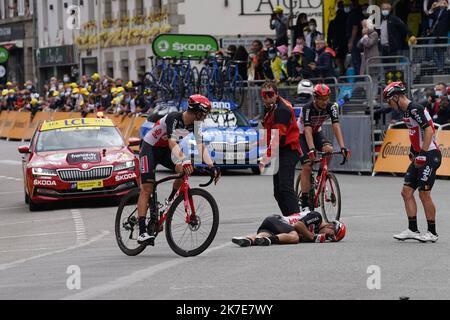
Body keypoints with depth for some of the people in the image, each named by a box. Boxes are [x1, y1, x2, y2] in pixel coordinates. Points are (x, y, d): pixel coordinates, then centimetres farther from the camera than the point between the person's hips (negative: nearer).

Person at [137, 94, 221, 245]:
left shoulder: (194, 124, -9)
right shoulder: (174, 118, -30)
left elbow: (201, 146, -13)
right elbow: (172, 143, -42)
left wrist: (212, 166, -27)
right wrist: (184, 161, -56)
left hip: (165, 150, 7)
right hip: (150, 148, -7)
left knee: (185, 171, -20)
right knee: (147, 189, -17)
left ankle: (170, 201, 3)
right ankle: (142, 232, -22)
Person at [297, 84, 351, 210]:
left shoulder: (331, 107, -21)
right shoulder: (307, 108, -31)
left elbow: (336, 127, -28)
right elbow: (307, 131, -40)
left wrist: (343, 147, -40)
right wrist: (311, 150, -54)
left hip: (317, 133, 4)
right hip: (302, 135, -4)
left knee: (328, 149, -27)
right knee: (307, 167, -15)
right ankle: (305, 202, -11)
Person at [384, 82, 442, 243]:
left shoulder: (415, 109, -16)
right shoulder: (407, 111, 14)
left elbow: (428, 130, -22)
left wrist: (422, 154, -23)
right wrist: (413, 151, 17)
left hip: (430, 155, -10)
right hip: (420, 156, 10)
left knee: (424, 193, -7)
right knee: (406, 191, 6)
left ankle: (432, 232, 3)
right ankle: (412, 230, 10)